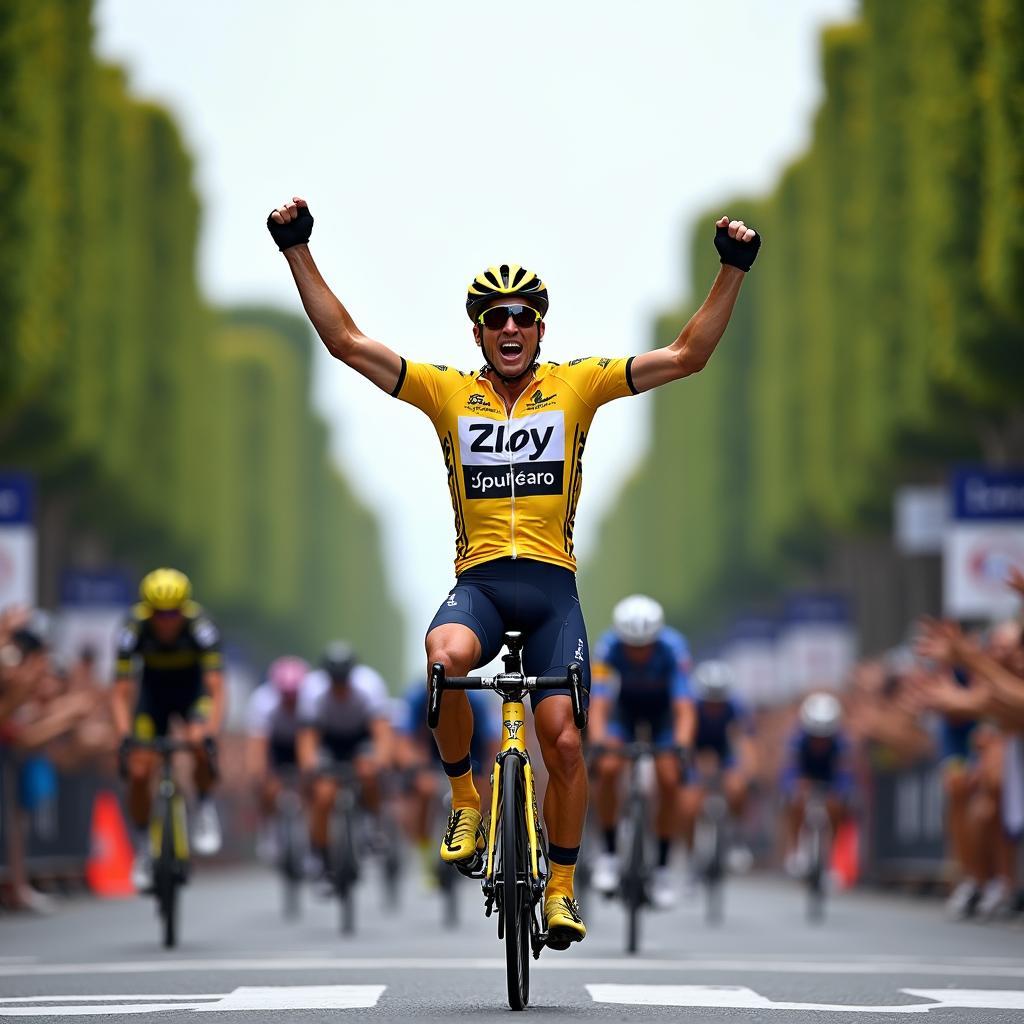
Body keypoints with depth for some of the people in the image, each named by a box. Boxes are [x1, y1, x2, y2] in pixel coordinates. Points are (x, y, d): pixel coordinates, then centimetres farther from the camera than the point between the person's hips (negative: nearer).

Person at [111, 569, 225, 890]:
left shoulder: (201, 626, -31)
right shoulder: (134, 629, -29)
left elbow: (216, 689, -33)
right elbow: (121, 694, -28)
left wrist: (210, 734, -47)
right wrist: (125, 737, -43)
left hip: (192, 690, -1)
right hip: (153, 690, 1)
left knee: (199, 743, -32)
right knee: (139, 772, -11)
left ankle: (205, 809, -4)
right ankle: (143, 847, 10)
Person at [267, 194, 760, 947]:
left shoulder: (576, 387, 6)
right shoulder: (448, 392, 7)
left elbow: (686, 356, 3)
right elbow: (347, 342, 4)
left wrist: (733, 271, -6)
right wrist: (299, 250, -3)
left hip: (552, 583, 1)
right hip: (479, 581, 0)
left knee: (564, 741, -7)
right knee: (445, 657, -34)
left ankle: (561, 888, 12)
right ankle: (466, 802, -11)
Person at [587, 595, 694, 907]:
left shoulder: (673, 648, -35)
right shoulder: (608, 648, -34)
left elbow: (684, 709, -40)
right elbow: (598, 706, -40)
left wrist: (681, 747, -57)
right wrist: (597, 743, -57)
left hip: (663, 709, 0)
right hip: (624, 707, 0)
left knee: (668, 780, -18)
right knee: (608, 768, -23)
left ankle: (662, 868, -4)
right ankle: (609, 854, -7)